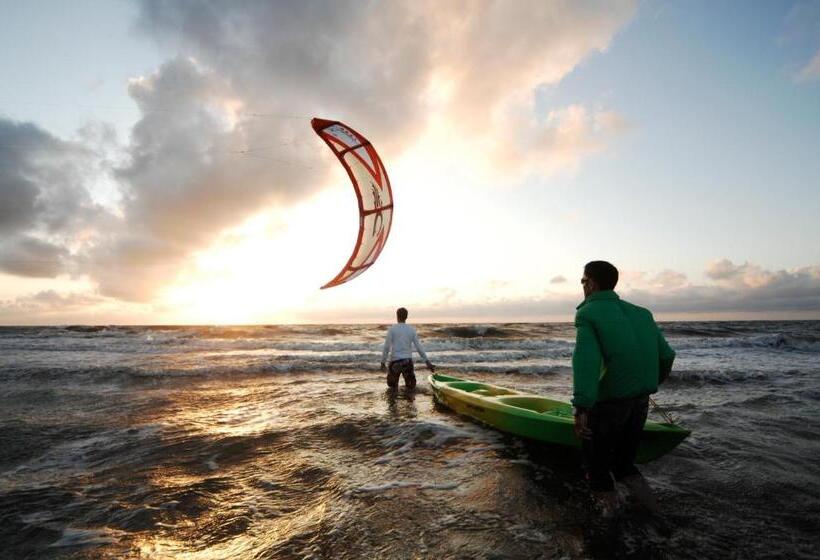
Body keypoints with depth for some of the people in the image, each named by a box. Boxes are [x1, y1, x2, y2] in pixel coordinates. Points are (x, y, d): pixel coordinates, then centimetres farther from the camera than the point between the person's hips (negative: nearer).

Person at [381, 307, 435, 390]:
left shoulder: (392, 329, -4)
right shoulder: (412, 330, 4)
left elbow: (386, 347, -7)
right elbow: (419, 347, 2)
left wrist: (382, 363, 1)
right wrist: (427, 362, 7)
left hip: (395, 361, -2)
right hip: (408, 361, 2)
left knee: (392, 385, 20)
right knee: (411, 387, 17)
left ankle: (394, 384, -7)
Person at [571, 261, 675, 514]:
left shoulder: (588, 314, -12)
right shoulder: (641, 313, 8)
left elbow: (586, 361, -25)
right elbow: (666, 355, 10)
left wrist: (581, 407, -29)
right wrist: (650, 384, 25)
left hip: (607, 404, -6)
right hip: (640, 402, 7)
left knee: (596, 463, 13)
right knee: (624, 457, 25)